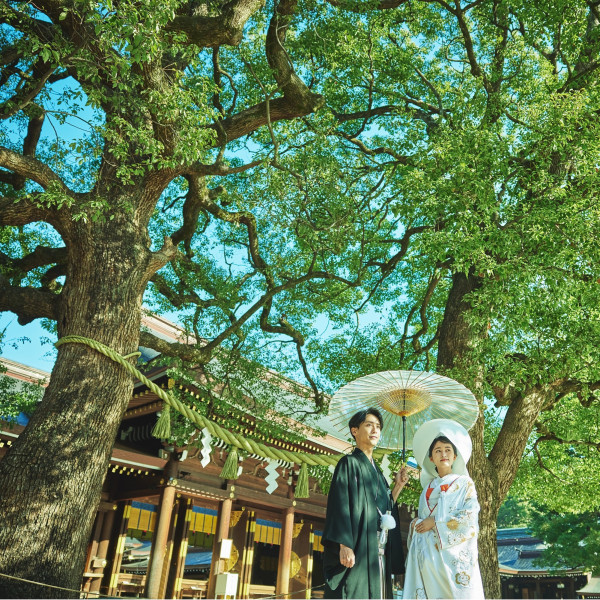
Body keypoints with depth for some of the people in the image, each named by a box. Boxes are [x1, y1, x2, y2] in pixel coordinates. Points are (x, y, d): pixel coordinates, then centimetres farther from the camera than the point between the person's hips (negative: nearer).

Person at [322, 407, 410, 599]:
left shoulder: (377, 471, 21)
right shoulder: (349, 463, -2)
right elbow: (340, 504, -12)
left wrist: (398, 486, 12)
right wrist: (344, 545, -22)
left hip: (378, 553, 7)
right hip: (356, 550, -7)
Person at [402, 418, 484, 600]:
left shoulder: (465, 483, 7)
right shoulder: (428, 487, 18)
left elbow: (470, 516, -6)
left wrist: (435, 522, -8)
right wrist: (416, 524, -2)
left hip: (454, 550, -3)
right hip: (427, 551, 3)